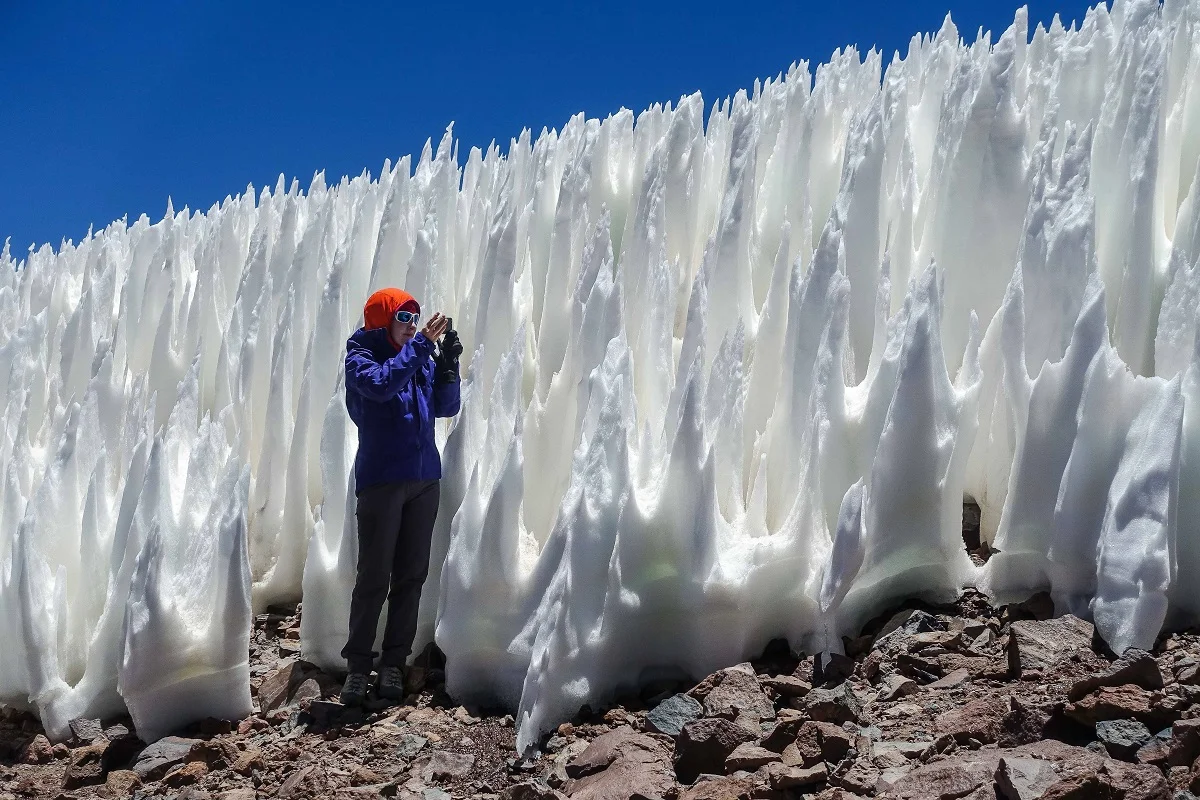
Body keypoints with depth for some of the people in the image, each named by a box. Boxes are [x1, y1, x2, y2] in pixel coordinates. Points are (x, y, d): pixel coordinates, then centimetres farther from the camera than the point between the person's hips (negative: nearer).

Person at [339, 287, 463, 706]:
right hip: (381, 480, -5)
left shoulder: (421, 356, 11)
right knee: (373, 577, -5)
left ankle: (393, 663, 15)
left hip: (424, 479, 5)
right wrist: (421, 345, -24)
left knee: (411, 576, 7)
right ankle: (358, 666, 4)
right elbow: (381, 384, -24)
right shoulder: (360, 357, -3)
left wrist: (448, 365, -6)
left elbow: (445, 407, 9)